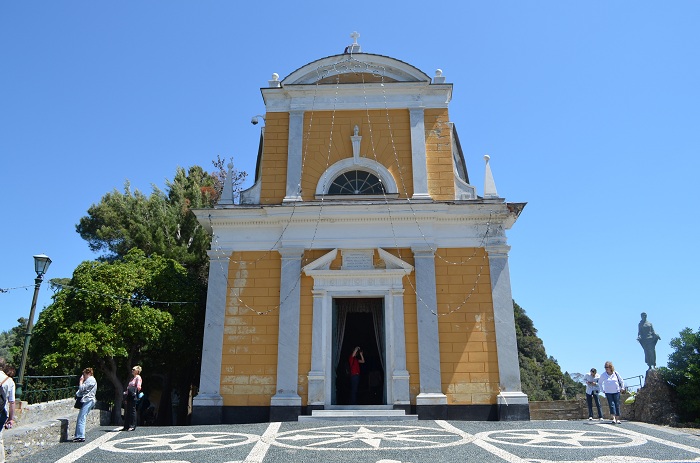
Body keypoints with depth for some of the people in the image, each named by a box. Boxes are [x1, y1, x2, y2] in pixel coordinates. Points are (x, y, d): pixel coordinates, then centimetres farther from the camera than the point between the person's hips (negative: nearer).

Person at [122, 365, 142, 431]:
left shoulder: (138, 377, -4)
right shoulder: (132, 378, 22)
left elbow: (138, 387, -13)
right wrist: (126, 392, 12)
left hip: (133, 396, -9)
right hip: (129, 396, 9)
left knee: (132, 410, -7)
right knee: (127, 410, 9)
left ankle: (132, 426, -3)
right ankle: (126, 426, 15)